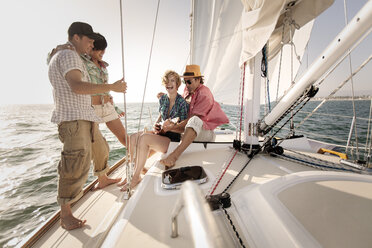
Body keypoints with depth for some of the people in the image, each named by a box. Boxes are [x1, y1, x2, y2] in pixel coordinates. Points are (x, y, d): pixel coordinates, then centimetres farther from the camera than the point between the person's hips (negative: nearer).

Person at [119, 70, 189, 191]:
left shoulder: (182, 102, -9)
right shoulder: (162, 99, 10)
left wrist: (169, 123, -19)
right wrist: (156, 125, 0)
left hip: (173, 139, -7)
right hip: (161, 133, 7)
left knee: (144, 137, -28)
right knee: (134, 137, -13)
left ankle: (136, 177, -12)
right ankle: (131, 172, -2)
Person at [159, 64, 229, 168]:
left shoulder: (204, 94, -15)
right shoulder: (187, 90, 9)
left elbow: (193, 118, -21)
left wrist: (174, 127, -22)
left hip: (205, 132, -8)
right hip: (189, 131, 8)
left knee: (194, 120, -42)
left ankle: (174, 155, -51)